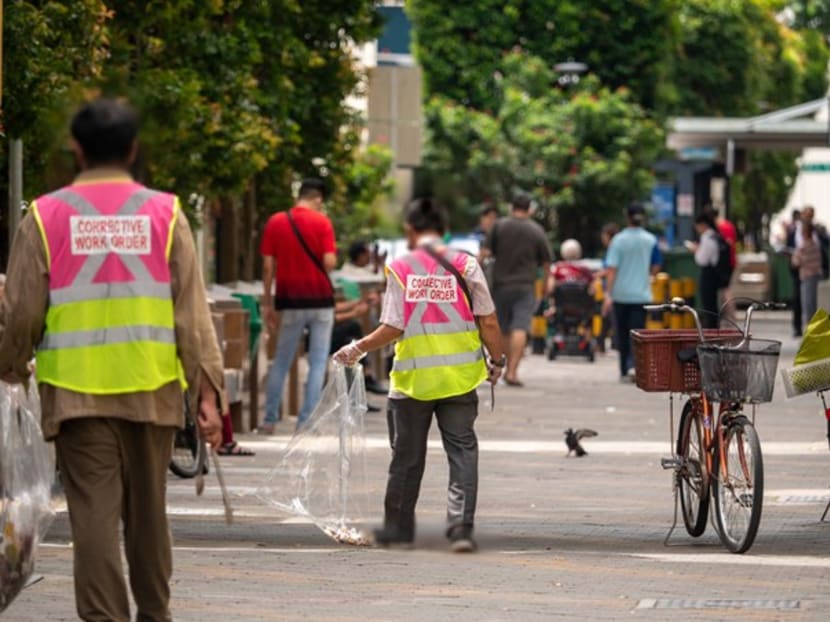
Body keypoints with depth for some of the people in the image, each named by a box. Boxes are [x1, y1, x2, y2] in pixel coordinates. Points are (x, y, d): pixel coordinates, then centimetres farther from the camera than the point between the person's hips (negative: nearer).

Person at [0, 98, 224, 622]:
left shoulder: (46, 216, -1)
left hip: (76, 394, -1)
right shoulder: (165, 214, 1)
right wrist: (208, 393, 0)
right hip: (152, 389, 1)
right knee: (148, 511, 15)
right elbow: (192, 312, -2)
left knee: (95, 513, -2)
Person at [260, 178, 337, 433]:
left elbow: (268, 266, 0)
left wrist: (267, 303, 5)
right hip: (319, 298, -2)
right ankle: (306, 421, -1)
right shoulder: (321, 222, -6)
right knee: (318, 362, 5)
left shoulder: (275, 222, 2)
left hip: (290, 300, 2)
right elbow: (329, 262, -14)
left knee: (281, 362, 12)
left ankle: (270, 420, 12)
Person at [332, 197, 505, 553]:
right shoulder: (465, 265, -3)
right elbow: (488, 322, -4)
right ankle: (461, 526, -7)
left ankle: (398, 528, 23)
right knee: (462, 451, 4)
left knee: (407, 457, 12)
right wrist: (497, 361, 10)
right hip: (459, 377, 0)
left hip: (413, 377, 0)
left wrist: (357, 349, 6)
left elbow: (392, 329, -8)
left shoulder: (400, 269, -5)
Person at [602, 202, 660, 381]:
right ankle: (633, 365, -25)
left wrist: (608, 293, -13)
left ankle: (624, 372, 20)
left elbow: (612, 269, -11)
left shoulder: (618, 240, -6)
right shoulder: (650, 240, -2)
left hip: (621, 294, 0)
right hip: (641, 294, 0)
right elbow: (655, 268, 6)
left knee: (622, 335, 12)